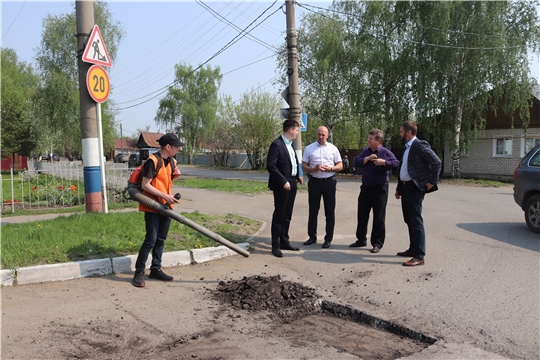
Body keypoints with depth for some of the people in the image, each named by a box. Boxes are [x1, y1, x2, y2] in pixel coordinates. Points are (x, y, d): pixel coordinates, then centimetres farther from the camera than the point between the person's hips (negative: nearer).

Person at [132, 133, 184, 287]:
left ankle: (156, 269, 21)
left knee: (161, 239, 11)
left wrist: (175, 175, 0)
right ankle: (139, 272, 1)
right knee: (151, 239, -9)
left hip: (166, 207, 8)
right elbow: (145, 185, -18)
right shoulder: (153, 160, -16)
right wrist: (165, 196, -21)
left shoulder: (172, 161, 9)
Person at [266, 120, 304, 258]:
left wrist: (298, 176, 9)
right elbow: (270, 165, -19)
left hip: (292, 184, 8)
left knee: (287, 215, 14)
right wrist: (283, 181, -21)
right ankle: (275, 245, 7)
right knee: (279, 215, -1)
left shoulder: (290, 144, 14)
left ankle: (284, 241, 25)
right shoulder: (276, 144, -14)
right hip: (282, 185, -8)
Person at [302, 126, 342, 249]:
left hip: (329, 182, 0)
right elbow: (304, 166, 3)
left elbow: (340, 165, 8)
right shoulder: (309, 148, 5)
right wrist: (314, 169, -16)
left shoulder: (333, 148, 6)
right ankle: (312, 236, 19)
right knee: (313, 210, 7)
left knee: (330, 211, 4)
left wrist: (330, 168, -12)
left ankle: (328, 239, 13)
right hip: (314, 182, 0)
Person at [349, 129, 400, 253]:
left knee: (379, 218, 2)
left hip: (379, 189, -6)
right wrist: (367, 158, -14)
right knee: (362, 215, 12)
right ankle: (361, 239, 26)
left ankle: (377, 243, 11)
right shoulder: (366, 151, 9)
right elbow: (356, 163, -1)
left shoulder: (386, 152, -8)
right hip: (365, 187, 6)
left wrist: (383, 162, -23)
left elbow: (397, 164, -17)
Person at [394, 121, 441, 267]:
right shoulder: (407, 147, 17)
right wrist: (399, 189, 20)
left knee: (416, 221, -8)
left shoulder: (420, 145, -12)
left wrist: (432, 182, -15)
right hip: (405, 187, 9)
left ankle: (419, 256, -4)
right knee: (409, 220, 15)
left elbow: (436, 162, -18)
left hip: (415, 188, -9)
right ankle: (413, 249, 26)